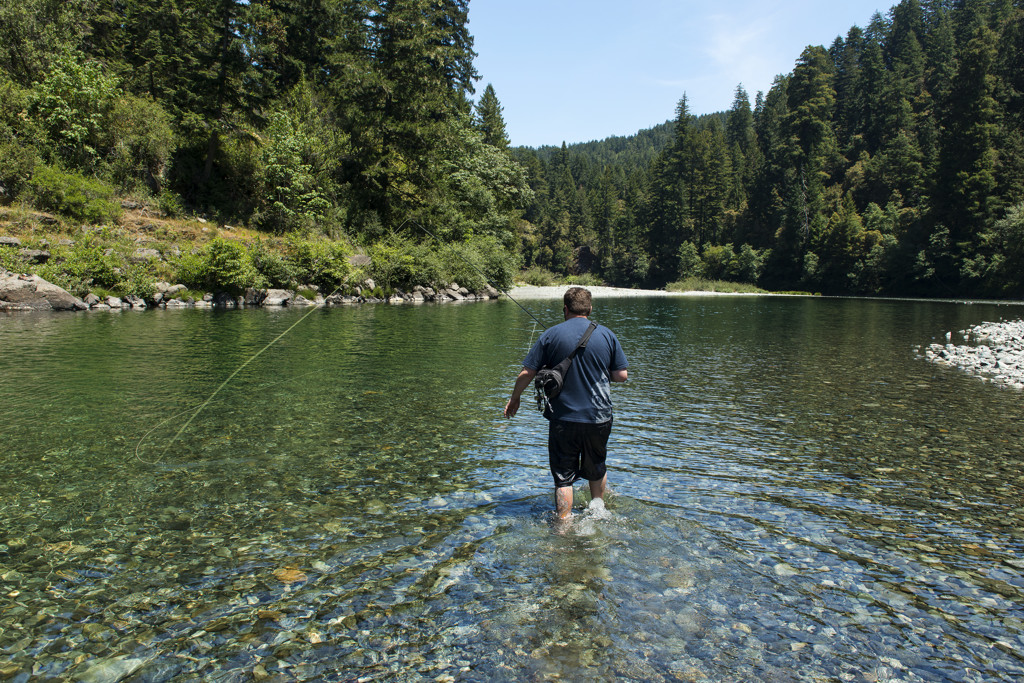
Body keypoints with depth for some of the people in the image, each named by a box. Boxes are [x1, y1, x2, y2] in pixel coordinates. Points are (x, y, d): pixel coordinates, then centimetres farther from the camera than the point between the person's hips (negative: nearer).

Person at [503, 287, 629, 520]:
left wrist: (514, 399, 12)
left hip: (563, 418, -3)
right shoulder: (606, 335, -1)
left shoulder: (552, 334, -6)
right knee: (596, 470, 24)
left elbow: (526, 373, -5)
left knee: (564, 477, 8)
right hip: (599, 418, 3)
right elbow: (621, 375, 1)